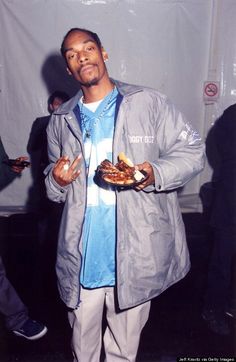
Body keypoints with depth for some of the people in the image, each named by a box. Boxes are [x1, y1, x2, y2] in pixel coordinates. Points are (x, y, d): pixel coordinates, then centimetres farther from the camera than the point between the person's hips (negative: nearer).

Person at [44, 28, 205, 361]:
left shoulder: (149, 103, -4)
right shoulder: (61, 120, 8)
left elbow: (192, 149, -3)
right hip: (81, 256, 3)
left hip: (136, 255, -2)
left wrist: (155, 174, -22)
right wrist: (57, 181, -6)